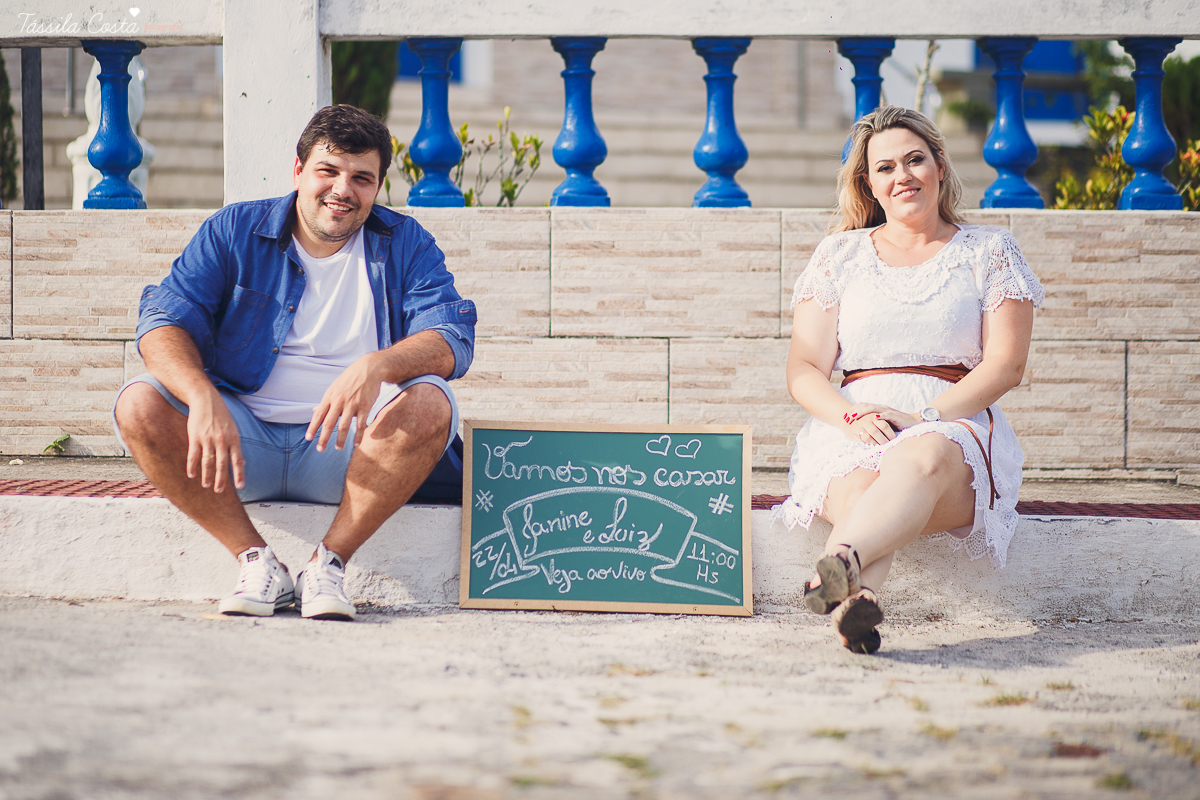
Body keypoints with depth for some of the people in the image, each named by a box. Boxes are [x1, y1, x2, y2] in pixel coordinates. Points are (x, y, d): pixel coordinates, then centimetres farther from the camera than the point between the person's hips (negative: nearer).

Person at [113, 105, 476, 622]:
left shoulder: (404, 245, 6)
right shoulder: (235, 231, 6)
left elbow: (450, 341, -9)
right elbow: (164, 321, -5)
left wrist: (376, 367, -32)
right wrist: (202, 398, -27)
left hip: (348, 448, -1)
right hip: (242, 442, 1)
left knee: (429, 402, -29)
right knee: (139, 405, -25)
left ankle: (328, 564, -22)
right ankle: (256, 561, -20)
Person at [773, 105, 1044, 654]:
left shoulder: (989, 252, 15)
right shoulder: (840, 254, 19)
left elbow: (1006, 364, 4)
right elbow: (803, 369, 11)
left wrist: (927, 416, -13)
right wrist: (851, 416, -12)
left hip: (957, 423, -2)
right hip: (855, 431, 2)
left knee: (925, 456, -41)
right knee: (858, 485, -38)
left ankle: (843, 559, -71)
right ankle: (857, 600, -70)